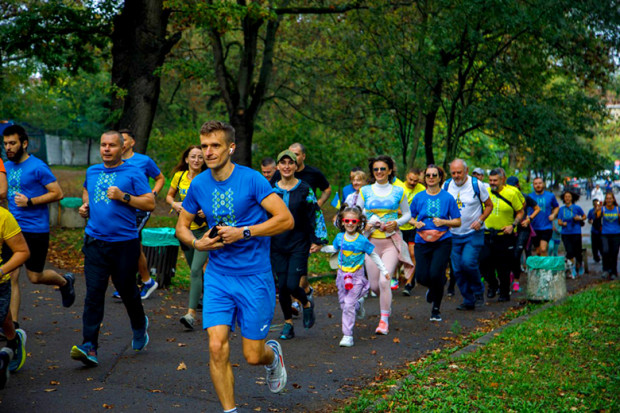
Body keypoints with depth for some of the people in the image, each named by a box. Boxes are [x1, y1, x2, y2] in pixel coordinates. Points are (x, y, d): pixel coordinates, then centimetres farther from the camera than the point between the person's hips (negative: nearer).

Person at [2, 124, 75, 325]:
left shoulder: (38, 167, -10)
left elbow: (58, 193, -12)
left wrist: (30, 201, -19)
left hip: (35, 230, -5)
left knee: (35, 276, 5)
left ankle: (65, 281, 36)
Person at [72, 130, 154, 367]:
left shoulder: (133, 173, -3)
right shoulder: (92, 172, 12)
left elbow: (150, 204, -7)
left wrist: (123, 196, -18)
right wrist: (85, 205, 12)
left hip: (124, 243, -3)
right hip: (95, 241, 3)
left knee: (127, 290, 10)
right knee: (94, 294, -6)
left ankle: (140, 327, 40)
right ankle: (89, 347, -8)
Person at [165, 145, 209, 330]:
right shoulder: (179, 176, 2)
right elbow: (169, 195, 16)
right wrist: (174, 204, -6)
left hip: (205, 230, -4)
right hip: (186, 229, 5)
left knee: (195, 270, -15)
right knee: (194, 270, 17)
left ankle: (191, 313, -18)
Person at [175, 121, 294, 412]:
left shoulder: (252, 180, -11)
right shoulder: (198, 185, 2)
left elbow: (286, 220, -14)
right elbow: (181, 226, 15)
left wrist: (243, 232, -19)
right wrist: (196, 243, -7)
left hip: (254, 276, -3)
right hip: (217, 276, 3)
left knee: (253, 355, 3)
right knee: (217, 347, -9)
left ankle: (272, 355, 40)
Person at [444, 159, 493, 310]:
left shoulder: (476, 185, -7)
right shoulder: (446, 186, 2)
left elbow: (489, 205, 2)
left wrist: (480, 220, -13)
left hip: (473, 233, -4)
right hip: (454, 234, 4)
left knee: (468, 263, -20)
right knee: (457, 269, 2)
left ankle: (478, 291, 7)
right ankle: (468, 300, 16)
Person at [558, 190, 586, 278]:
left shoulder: (576, 207, 0)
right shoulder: (561, 209, 7)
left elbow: (584, 216, 12)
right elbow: (559, 221, 8)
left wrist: (579, 218, -9)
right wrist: (563, 223, -13)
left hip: (576, 233, -1)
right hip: (565, 233, 2)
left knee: (577, 252, 3)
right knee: (569, 252, -8)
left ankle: (579, 266, 31)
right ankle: (572, 269, 8)